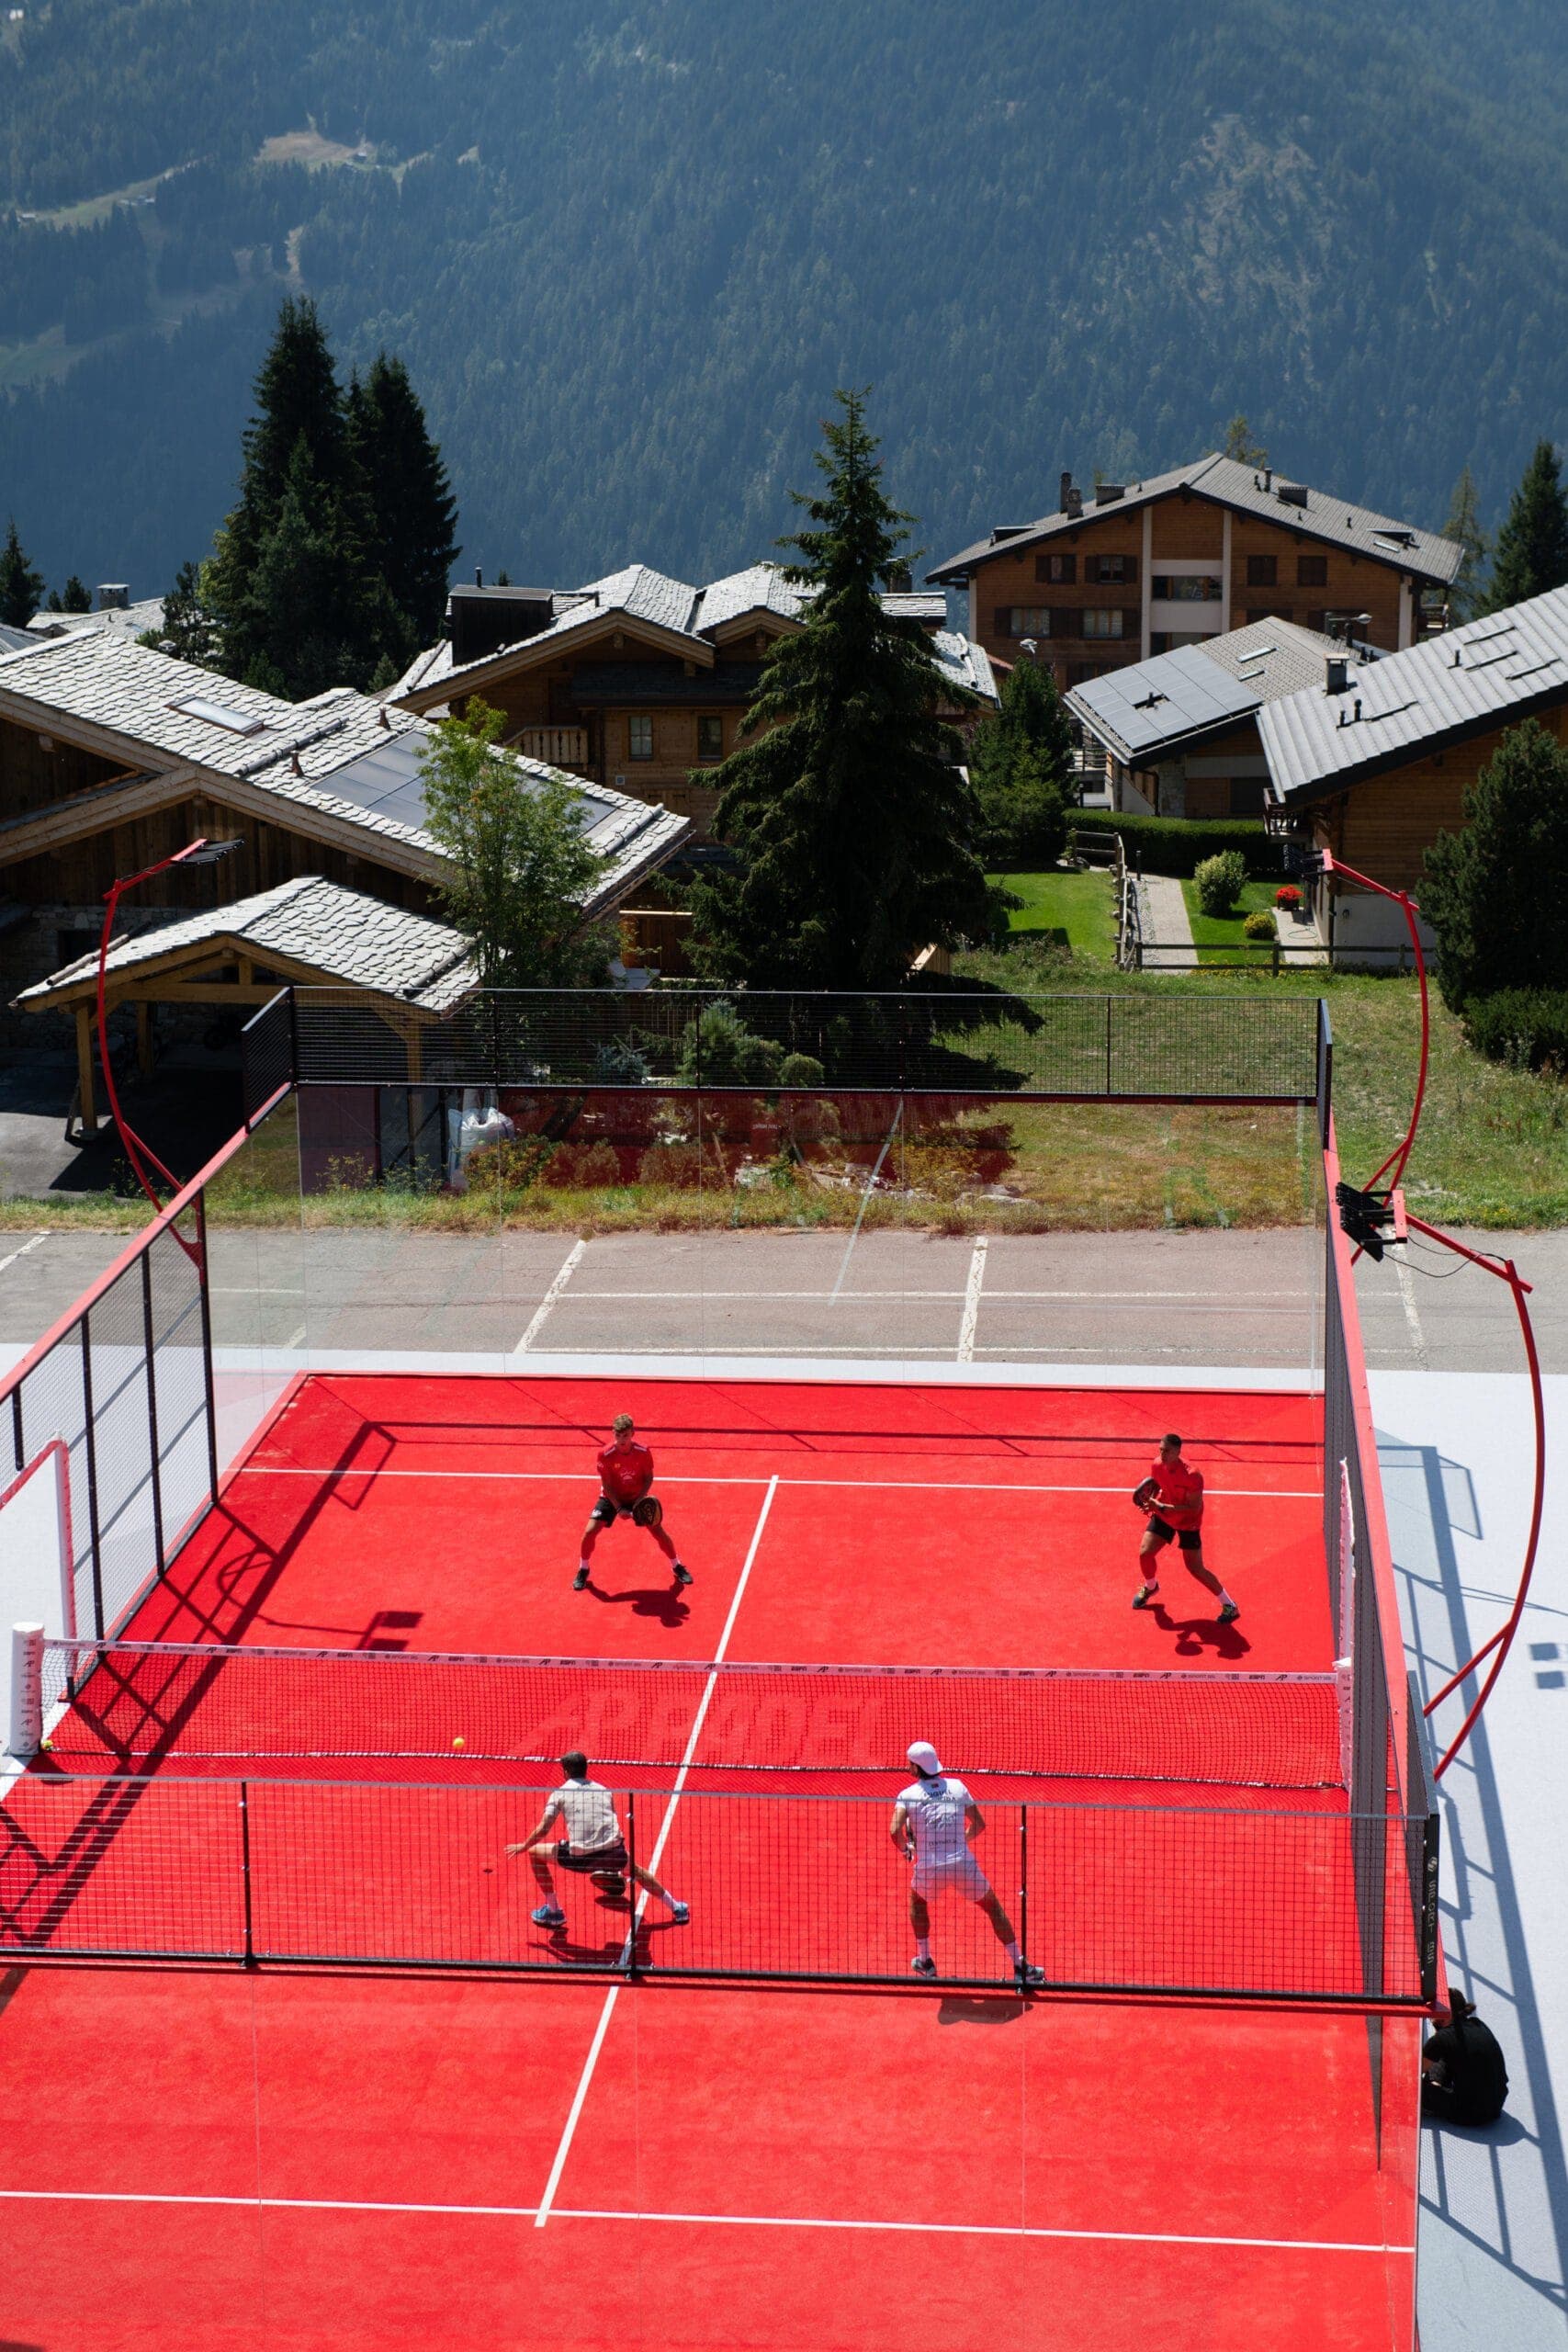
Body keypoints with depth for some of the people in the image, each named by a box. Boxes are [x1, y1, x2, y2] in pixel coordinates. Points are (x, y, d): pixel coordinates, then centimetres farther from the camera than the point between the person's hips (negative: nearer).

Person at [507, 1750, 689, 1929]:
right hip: (613, 1853, 4)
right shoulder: (604, 1790, 22)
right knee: (633, 1868, 37)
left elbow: (543, 1829, 4)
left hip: (580, 1857, -4)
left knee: (535, 1853, 20)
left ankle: (553, 1911, 25)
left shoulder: (560, 1793, 11)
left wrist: (523, 1846, 21)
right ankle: (676, 1908, 43)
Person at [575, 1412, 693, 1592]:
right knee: (590, 1532, -12)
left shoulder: (643, 1452, -22)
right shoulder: (606, 1455, -26)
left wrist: (640, 1499, -23)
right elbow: (607, 1485, -16)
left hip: (637, 1498, 1)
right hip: (612, 1498, -1)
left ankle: (677, 1566, 23)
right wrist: (619, 1508, -23)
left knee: (658, 1531, -1)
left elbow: (648, 1478, -8)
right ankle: (583, 1570, 13)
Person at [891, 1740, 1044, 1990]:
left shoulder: (907, 1795, -1)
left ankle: (925, 1962, 36)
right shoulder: (957, 1786, 6)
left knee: (917, 1899, 33)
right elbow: (979, 1823, 11)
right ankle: (1020, 1967, 14)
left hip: (929, 1870, -1)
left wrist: (905, 1849, 4)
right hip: (964, 1865, 1)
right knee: (993, 1907, 18)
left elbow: (896, 1831, -16)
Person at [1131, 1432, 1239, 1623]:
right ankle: (1150, 1587, 32)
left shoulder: (1192, 1476, -34)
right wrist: (1150, 1499, -13)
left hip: (1188, 1522, -5)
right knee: (1145, 1552, -3)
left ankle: (1229, 1605, 12)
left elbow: (1194, 1509, -32)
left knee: (1195, 1569, -5)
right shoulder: (1158, 1466, -15)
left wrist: (1161, 1507, -35)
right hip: (1163, 1516, 5)